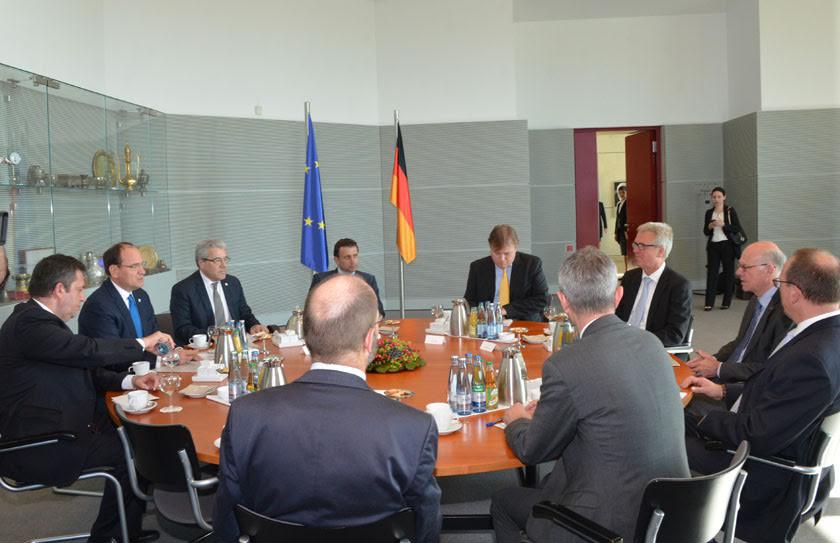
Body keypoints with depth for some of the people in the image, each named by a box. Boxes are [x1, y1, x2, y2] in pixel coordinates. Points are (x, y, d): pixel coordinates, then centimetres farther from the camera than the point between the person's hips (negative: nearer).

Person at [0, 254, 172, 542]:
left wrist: (129, 380, 0)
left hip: (50, 431, 10)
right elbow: (89, 350, -31)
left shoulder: (39, 319, 10)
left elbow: (82, 366, 13)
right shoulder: (29, 324, -22)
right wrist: (142, 343, -16)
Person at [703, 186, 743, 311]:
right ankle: (709, 303, -2)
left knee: (729, 273, 3)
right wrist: (710, 226, -8)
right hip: (713, 246, 3)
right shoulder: (709, 213, 10)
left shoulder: (730, 211, 0)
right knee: (711, 273, -2)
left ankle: (726, 302, 11)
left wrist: (723, 224, -17)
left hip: (727, 245, -2)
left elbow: (738, 229, -6)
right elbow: (705, 232, 12)